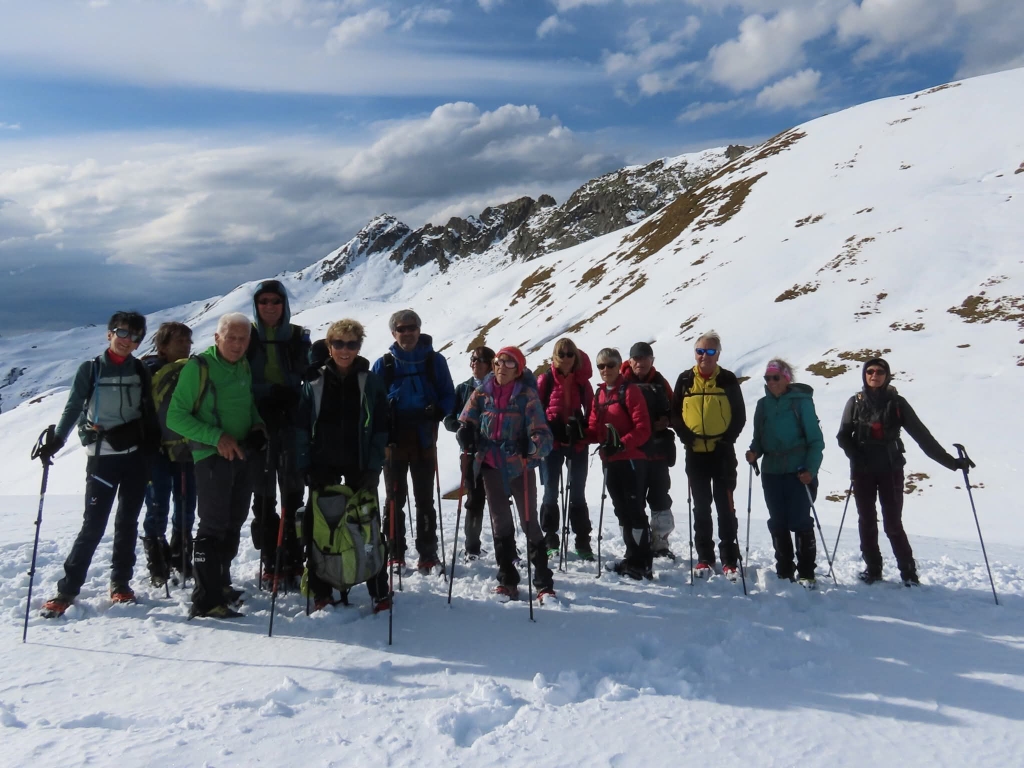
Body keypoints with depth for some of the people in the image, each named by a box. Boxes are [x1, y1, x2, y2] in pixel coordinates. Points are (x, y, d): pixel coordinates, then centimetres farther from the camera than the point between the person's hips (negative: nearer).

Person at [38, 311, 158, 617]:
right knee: (94, 525, -5)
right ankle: (67, 589, 7)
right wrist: (56, 441, -14)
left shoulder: (141, 370, 6)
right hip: (102, 457, -2)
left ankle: (120, 583, 21)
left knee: (127, 522, 9)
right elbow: (73, 408, -2)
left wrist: (152, 443, 4)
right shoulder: (90, 370, -1)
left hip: (135, 456, 3)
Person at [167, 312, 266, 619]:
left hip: (243, 455, 7)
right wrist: (217, 437, -21)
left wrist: (258, 425, 2)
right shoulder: (198, 367, -10)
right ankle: (206, 599, -2)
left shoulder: (244, 367, 9)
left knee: (234, 522, 15)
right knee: (214, 525, -8)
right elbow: (175, 417, -12)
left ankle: (220, 582, 31)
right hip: (212, 455, -7)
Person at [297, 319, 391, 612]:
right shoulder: (315, 382, 3)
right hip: (323, 466, 1)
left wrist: (374, 467, -9)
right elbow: (302, 426, 3)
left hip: (359, 466, -1)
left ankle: (379, 592, 11)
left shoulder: (371, 382, 1)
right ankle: (320, 592, 18)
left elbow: (381, 428, -1)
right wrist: (305, 466, -5)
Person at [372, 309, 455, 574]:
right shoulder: (384, 364, 3)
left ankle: (428, 554, 14)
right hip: (394, 440, 1)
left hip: (424, 440, 0)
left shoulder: (434, 360, 2)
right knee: (395, 499, 7)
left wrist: (437, 411, -17)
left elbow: (448, 396, 3)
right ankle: (395, 553, 16)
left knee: (424, 500, 6)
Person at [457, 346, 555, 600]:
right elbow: (465, 422, 5)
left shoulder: (527, 395, -7)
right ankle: (507, 581, 24)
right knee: (500, 523, 12)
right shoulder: (482, 393, 1)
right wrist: (465, 436, -17)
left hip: (520, 466, -3)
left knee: (529, 522, 0)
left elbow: (540, 431, -14)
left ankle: (544, 583, 9)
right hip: (491, 466, 4)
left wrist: (535, 445, -35)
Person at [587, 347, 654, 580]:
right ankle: (632, 556, 25)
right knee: (621, 510, 13)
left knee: (634, 509, -5)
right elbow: (595, 430, 15)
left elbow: (643, 428, -14)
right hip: (610, 462, 7)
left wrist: (622, 444, -26)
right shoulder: (599, 394, 13)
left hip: (631, 459, -7)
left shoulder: (630, 391, -8)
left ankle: (643, 562, 2)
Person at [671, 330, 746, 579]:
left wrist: (727, 438, -11)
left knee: (725, 507, 2)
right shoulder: (685, 379, 3)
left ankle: (730, 561, 10)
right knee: (701, 507, 9)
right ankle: (705, 558, 18)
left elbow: (740, 416, 1)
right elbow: (675, 413, 6)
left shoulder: (728, 380, -1)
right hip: (695, 453, 2)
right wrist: (686, 436, -8)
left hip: (723, 453, -2)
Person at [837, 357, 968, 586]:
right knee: (866, 521, 7)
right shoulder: (855, 402, 3)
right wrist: (856, 456, -16)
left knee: (893, 523, -2)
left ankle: (909, 572, 11)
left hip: (890, 469, -1)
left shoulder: (897, 403, 0)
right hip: (862, 471, 2)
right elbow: (843, 436, 1)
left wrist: (950, 461, -7)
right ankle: (872, 569, 19)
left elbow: (921, 435, -2)